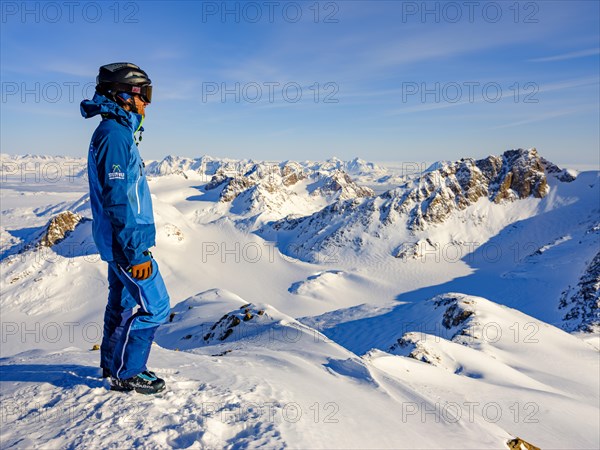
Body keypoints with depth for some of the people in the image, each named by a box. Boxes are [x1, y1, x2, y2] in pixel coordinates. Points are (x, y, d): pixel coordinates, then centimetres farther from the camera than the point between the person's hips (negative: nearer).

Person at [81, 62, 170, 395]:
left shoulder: (118, 132, 13)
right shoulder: (115, 135, -19)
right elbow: (118, 199, -24)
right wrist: (136, 252, -22)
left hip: (118, 241, 10)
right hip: (127, 242, -10)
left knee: (123, 303, 19)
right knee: (155, 306, -2)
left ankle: (113, 365, 33)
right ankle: (126, 374, 12)